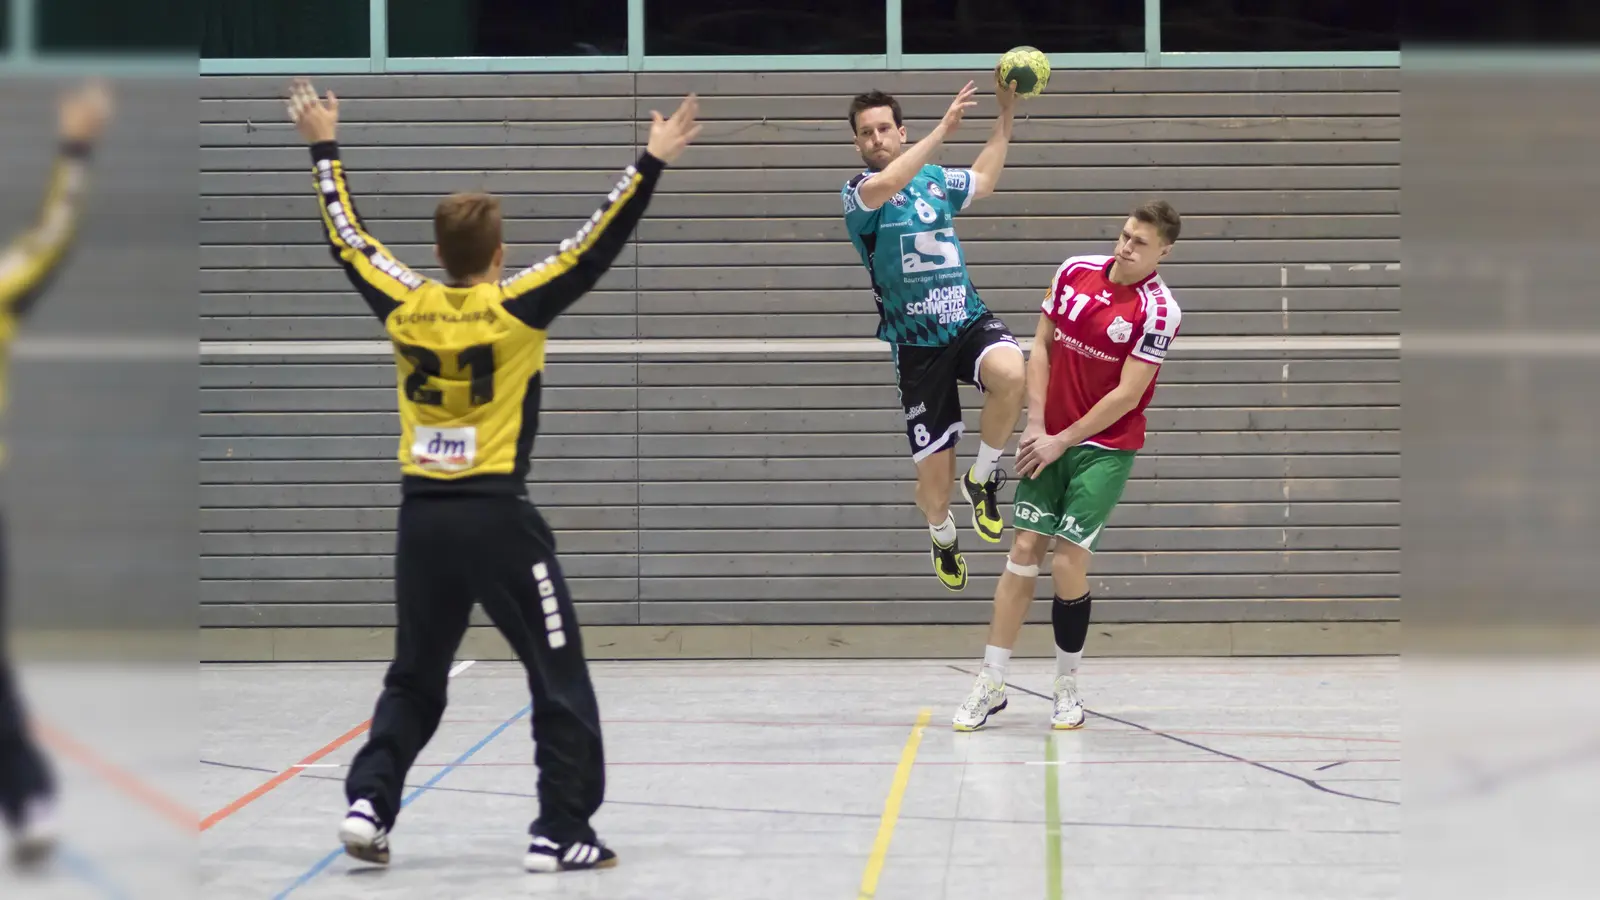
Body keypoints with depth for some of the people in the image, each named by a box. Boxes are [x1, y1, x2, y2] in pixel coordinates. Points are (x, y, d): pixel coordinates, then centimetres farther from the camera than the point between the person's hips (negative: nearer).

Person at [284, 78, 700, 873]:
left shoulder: (405, 308, 1)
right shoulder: (516, 310, -10)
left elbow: (347, 238, 14)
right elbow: (593, 248, -11)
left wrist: (325, 147, 24)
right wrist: (650, 163, -9)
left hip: (423, 517, 5)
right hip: (497, 519, -5)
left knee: (414, 679, 18)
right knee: (559, 680, 4)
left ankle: (369, 803, 6)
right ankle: (561, 833, 0)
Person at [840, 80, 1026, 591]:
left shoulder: (935, 179, 10)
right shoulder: (858, 193, -6)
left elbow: (984, 182, 31)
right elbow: (882, 187, -31)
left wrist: (1005, 116, 24)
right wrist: (942, 131, -35)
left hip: (969, 320, 3)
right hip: (916, 344, -3)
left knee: (1009, 372, -33)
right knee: (934, 468, 0)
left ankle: (984, 479, -8)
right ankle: (943, 538, 36)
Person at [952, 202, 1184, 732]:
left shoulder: (1158, 310, -14)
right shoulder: (1075, 272, 1)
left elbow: (1127, 395, -15)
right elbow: (1042, 346, 8)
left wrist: (1060, 442, -13)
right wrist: (1036, 424, -2)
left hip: (1105, 447, -4)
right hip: (1050, 440, 4)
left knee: (1068, 563, -11)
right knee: (1023, 552, -1)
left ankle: (1067, 690, 6)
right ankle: (990, 686, 2)